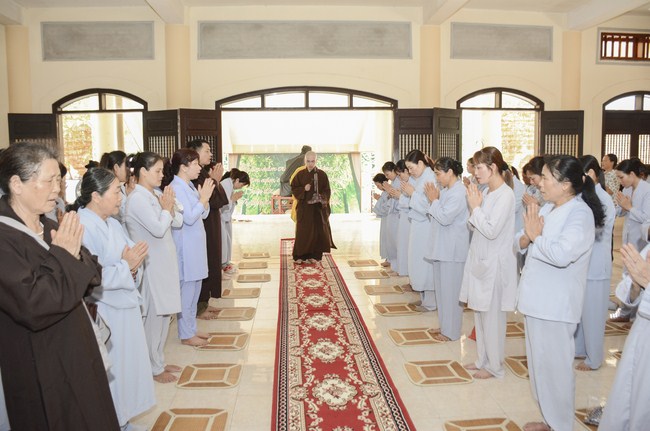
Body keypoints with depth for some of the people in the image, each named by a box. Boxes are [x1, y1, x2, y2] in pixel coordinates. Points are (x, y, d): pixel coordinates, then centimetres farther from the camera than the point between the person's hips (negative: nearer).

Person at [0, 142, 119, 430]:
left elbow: (92, 277, 4)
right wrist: (64, 257, -20)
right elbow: (35, 306, -28)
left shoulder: (52, 228, 4)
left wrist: (75, 255, -15)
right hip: (42, 372, -7)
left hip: (77, 355, 7)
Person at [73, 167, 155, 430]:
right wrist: (125, 265, -20)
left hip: (125, 308, 8)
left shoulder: (111, 222, 7)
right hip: (104, 314, -8)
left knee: (127, 367, 19)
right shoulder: (83, 227, -20)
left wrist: (134, 264, -11)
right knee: (110, 374, 6)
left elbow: (128, 259, 11)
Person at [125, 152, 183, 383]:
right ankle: (154, 368, 18)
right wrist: (166, 208, -9)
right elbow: (158, 228, -23)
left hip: (165, 262, 8)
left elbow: (178, 221, 8)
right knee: (153, 317, 3)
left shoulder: (157, 194, 8)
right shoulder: (136, 199, -16)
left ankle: (158, 360, 31)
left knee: (164, 314, 16)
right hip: (151, 265, -8)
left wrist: (170, 205, -8)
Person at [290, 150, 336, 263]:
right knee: (302, 231, -1)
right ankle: (300, 255, 8)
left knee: (317, 231, 3)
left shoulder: (322, 174, 1)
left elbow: (327, 190, 2)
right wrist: (303, 189, -15)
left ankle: (314, 255, 13)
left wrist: (322, 197, -18)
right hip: (304, 207, -1)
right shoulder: (300, 174, 1)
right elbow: (293, 188, 2)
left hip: (318, 208, 1)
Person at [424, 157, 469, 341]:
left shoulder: (459, 192, -17)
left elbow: (445, 217, -23)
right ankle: (445, 325, 29)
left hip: (453, 249, -9)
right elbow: (436, 215, 15)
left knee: (450, 290, 0)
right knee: (442, 288, 16)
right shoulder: (446, 190, 11)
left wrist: (434, 200, -11)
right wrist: (434, 199, 0)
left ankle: (451, 331, 11)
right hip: (442, 246, 10)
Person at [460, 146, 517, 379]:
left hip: (494, 264, -8)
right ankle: (483, 359, 31)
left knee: (492, 316, 4)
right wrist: (475, 207, -4)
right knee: (480, 313, 16)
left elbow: (491, 231, -22)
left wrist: (475, 207, -15)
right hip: (479, 260, 8)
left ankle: (494, 366, 19)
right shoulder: (486, 192, 7)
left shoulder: (505, 195, -16)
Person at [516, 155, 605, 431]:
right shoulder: (548, 208, 9)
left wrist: (536, 236, -14)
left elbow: (561, 254, -31)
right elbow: (521, 242, 12)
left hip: (556, 305, -8)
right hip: (538, 300, 8)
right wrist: (526, 238, -10)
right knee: (540, 361, 18)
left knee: (554, 365, 2)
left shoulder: (580, 214, -16)